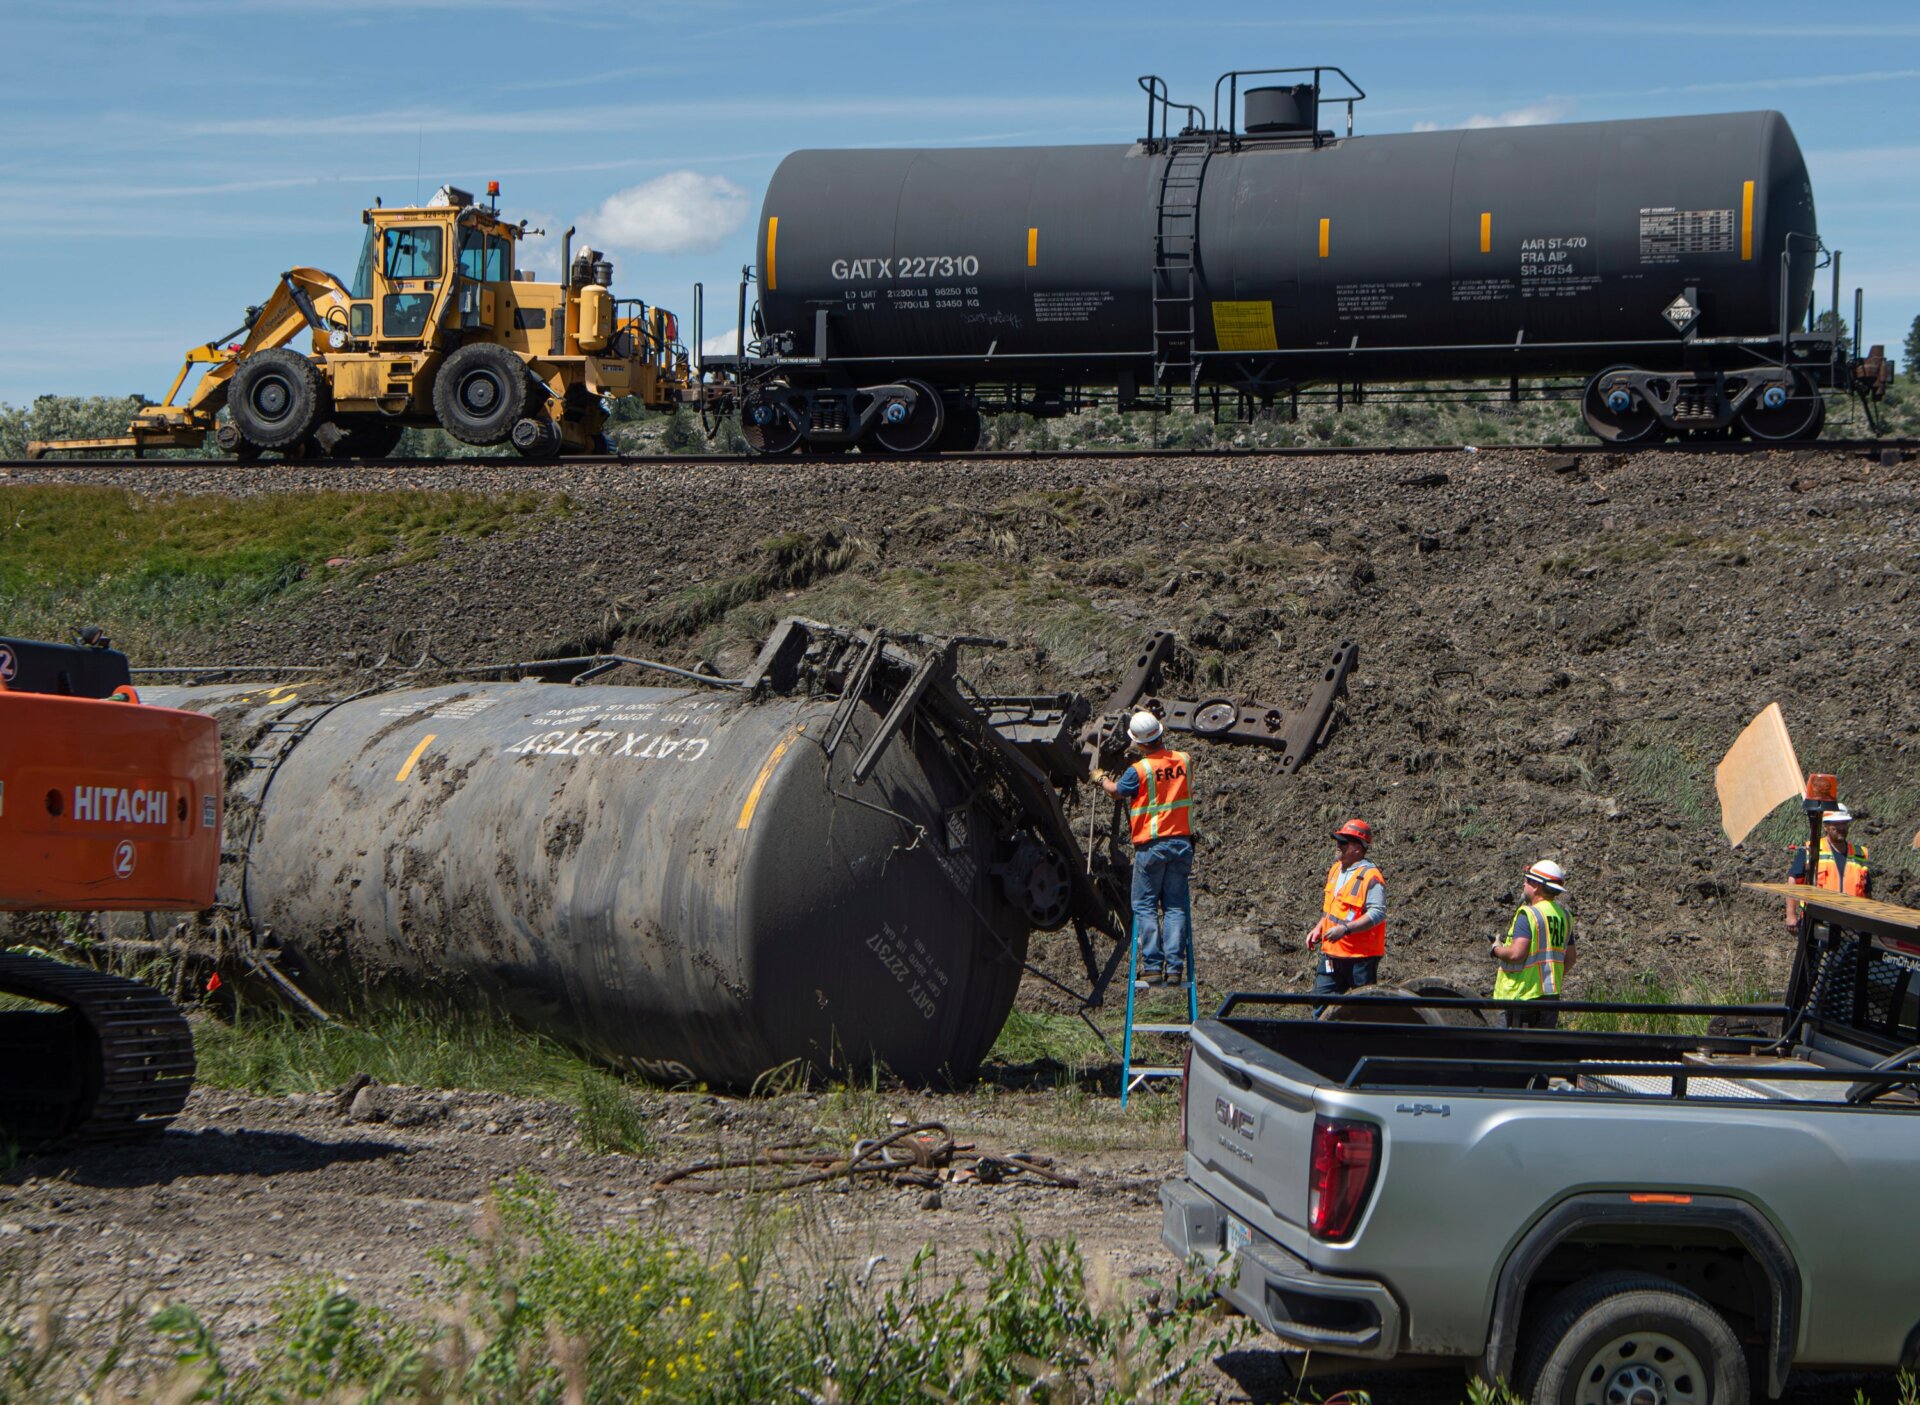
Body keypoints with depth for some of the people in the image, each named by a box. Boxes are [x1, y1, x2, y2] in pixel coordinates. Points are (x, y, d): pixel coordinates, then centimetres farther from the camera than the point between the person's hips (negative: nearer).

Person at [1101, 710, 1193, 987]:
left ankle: (1152, 966, -3)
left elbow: (1116, 791, 7)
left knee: (1145, 907, 4)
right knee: (1176, 907, 6)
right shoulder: (1184, 761, 0)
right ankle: (1175, 967, 0)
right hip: (1182, 841, 4)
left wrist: (1102, 778, 30)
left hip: (1151, 846, -4)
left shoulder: (1138, 770, -13)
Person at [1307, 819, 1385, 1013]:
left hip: (1361, 955, -8)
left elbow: (1377, 914, -23)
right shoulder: (1336, 870, 13)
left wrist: (1345, 928, -29)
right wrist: (1318, 929, 14)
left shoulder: (1370, 877, -15)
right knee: (1320, 999, 7)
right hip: (1332, 953, 9)